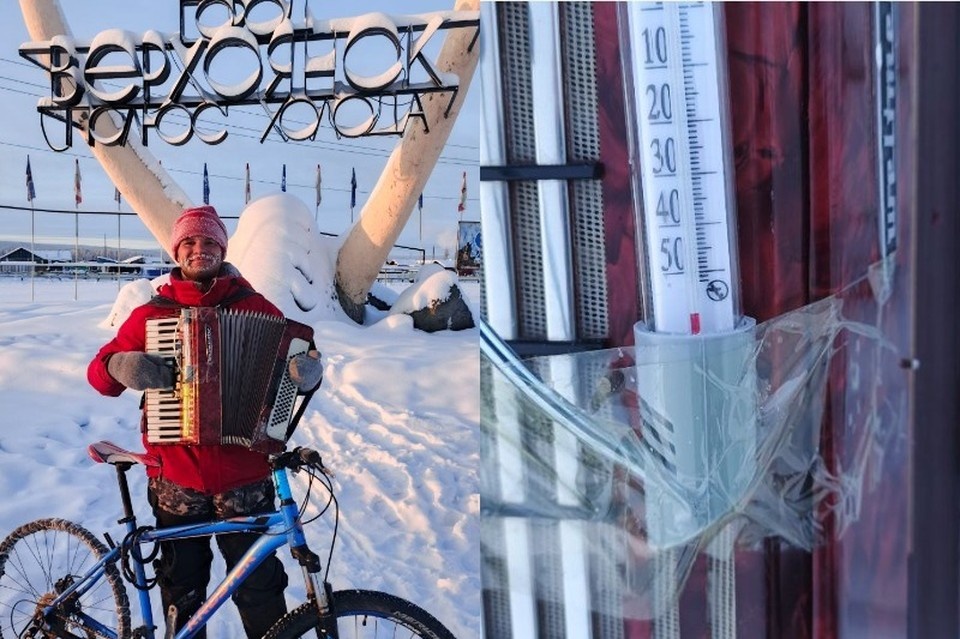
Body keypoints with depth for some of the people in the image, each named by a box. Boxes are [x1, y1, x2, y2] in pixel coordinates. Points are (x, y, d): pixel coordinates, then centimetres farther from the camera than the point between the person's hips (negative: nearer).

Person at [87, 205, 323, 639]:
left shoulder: (255, 308, 3)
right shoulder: (151, 315, 5)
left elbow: (294, 356, 5)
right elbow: (99, 373, 10)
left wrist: (309, 371, -18)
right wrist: (121, 366, -14)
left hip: (245, 481, -1)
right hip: (176, 482, 1)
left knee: (259, 588, 3)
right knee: (182, 591, 12)